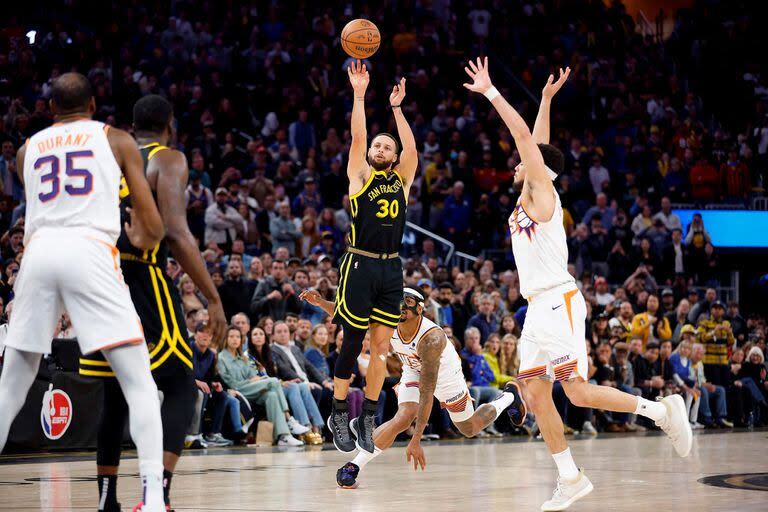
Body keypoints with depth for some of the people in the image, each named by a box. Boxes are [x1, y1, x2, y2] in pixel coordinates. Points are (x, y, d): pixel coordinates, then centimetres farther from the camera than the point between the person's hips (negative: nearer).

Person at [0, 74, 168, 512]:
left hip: (40, 251, 3)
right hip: (91, 252, -3)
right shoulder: (116, 139, 16)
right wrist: (143, 241, 33)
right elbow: (154, 229, 11)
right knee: (140, 383, 0)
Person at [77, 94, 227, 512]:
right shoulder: (169, 159, 0)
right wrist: (213, 298, -10)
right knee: (181, 390, -1)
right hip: (142, 282, -6)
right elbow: (175, 234, -12)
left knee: (116, 398, 18)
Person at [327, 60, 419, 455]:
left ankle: (367, 418, 11)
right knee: (352, 344, -1)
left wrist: (396, 108, 2)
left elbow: (411, 148, 0)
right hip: (360, 265, -4)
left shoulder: (401, 179, 13)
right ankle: (338, 414, 11)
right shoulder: (360, 175, 4)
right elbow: (357, 138, -7)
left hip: (391, 268, 4)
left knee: (381, 347, 3)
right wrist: (360, 94, -9)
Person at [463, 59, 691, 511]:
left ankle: (661, 410, -2)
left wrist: (490, 92, -11)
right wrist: (546, 99, 29)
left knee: (579, 393, -14)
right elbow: (536, 141, 29)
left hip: (558, 303, -9)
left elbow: (526, 137, -12)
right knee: (536, 395, 3)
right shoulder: (528, 198, 17)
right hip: (538, 308, 9)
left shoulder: (542, 193, -4)